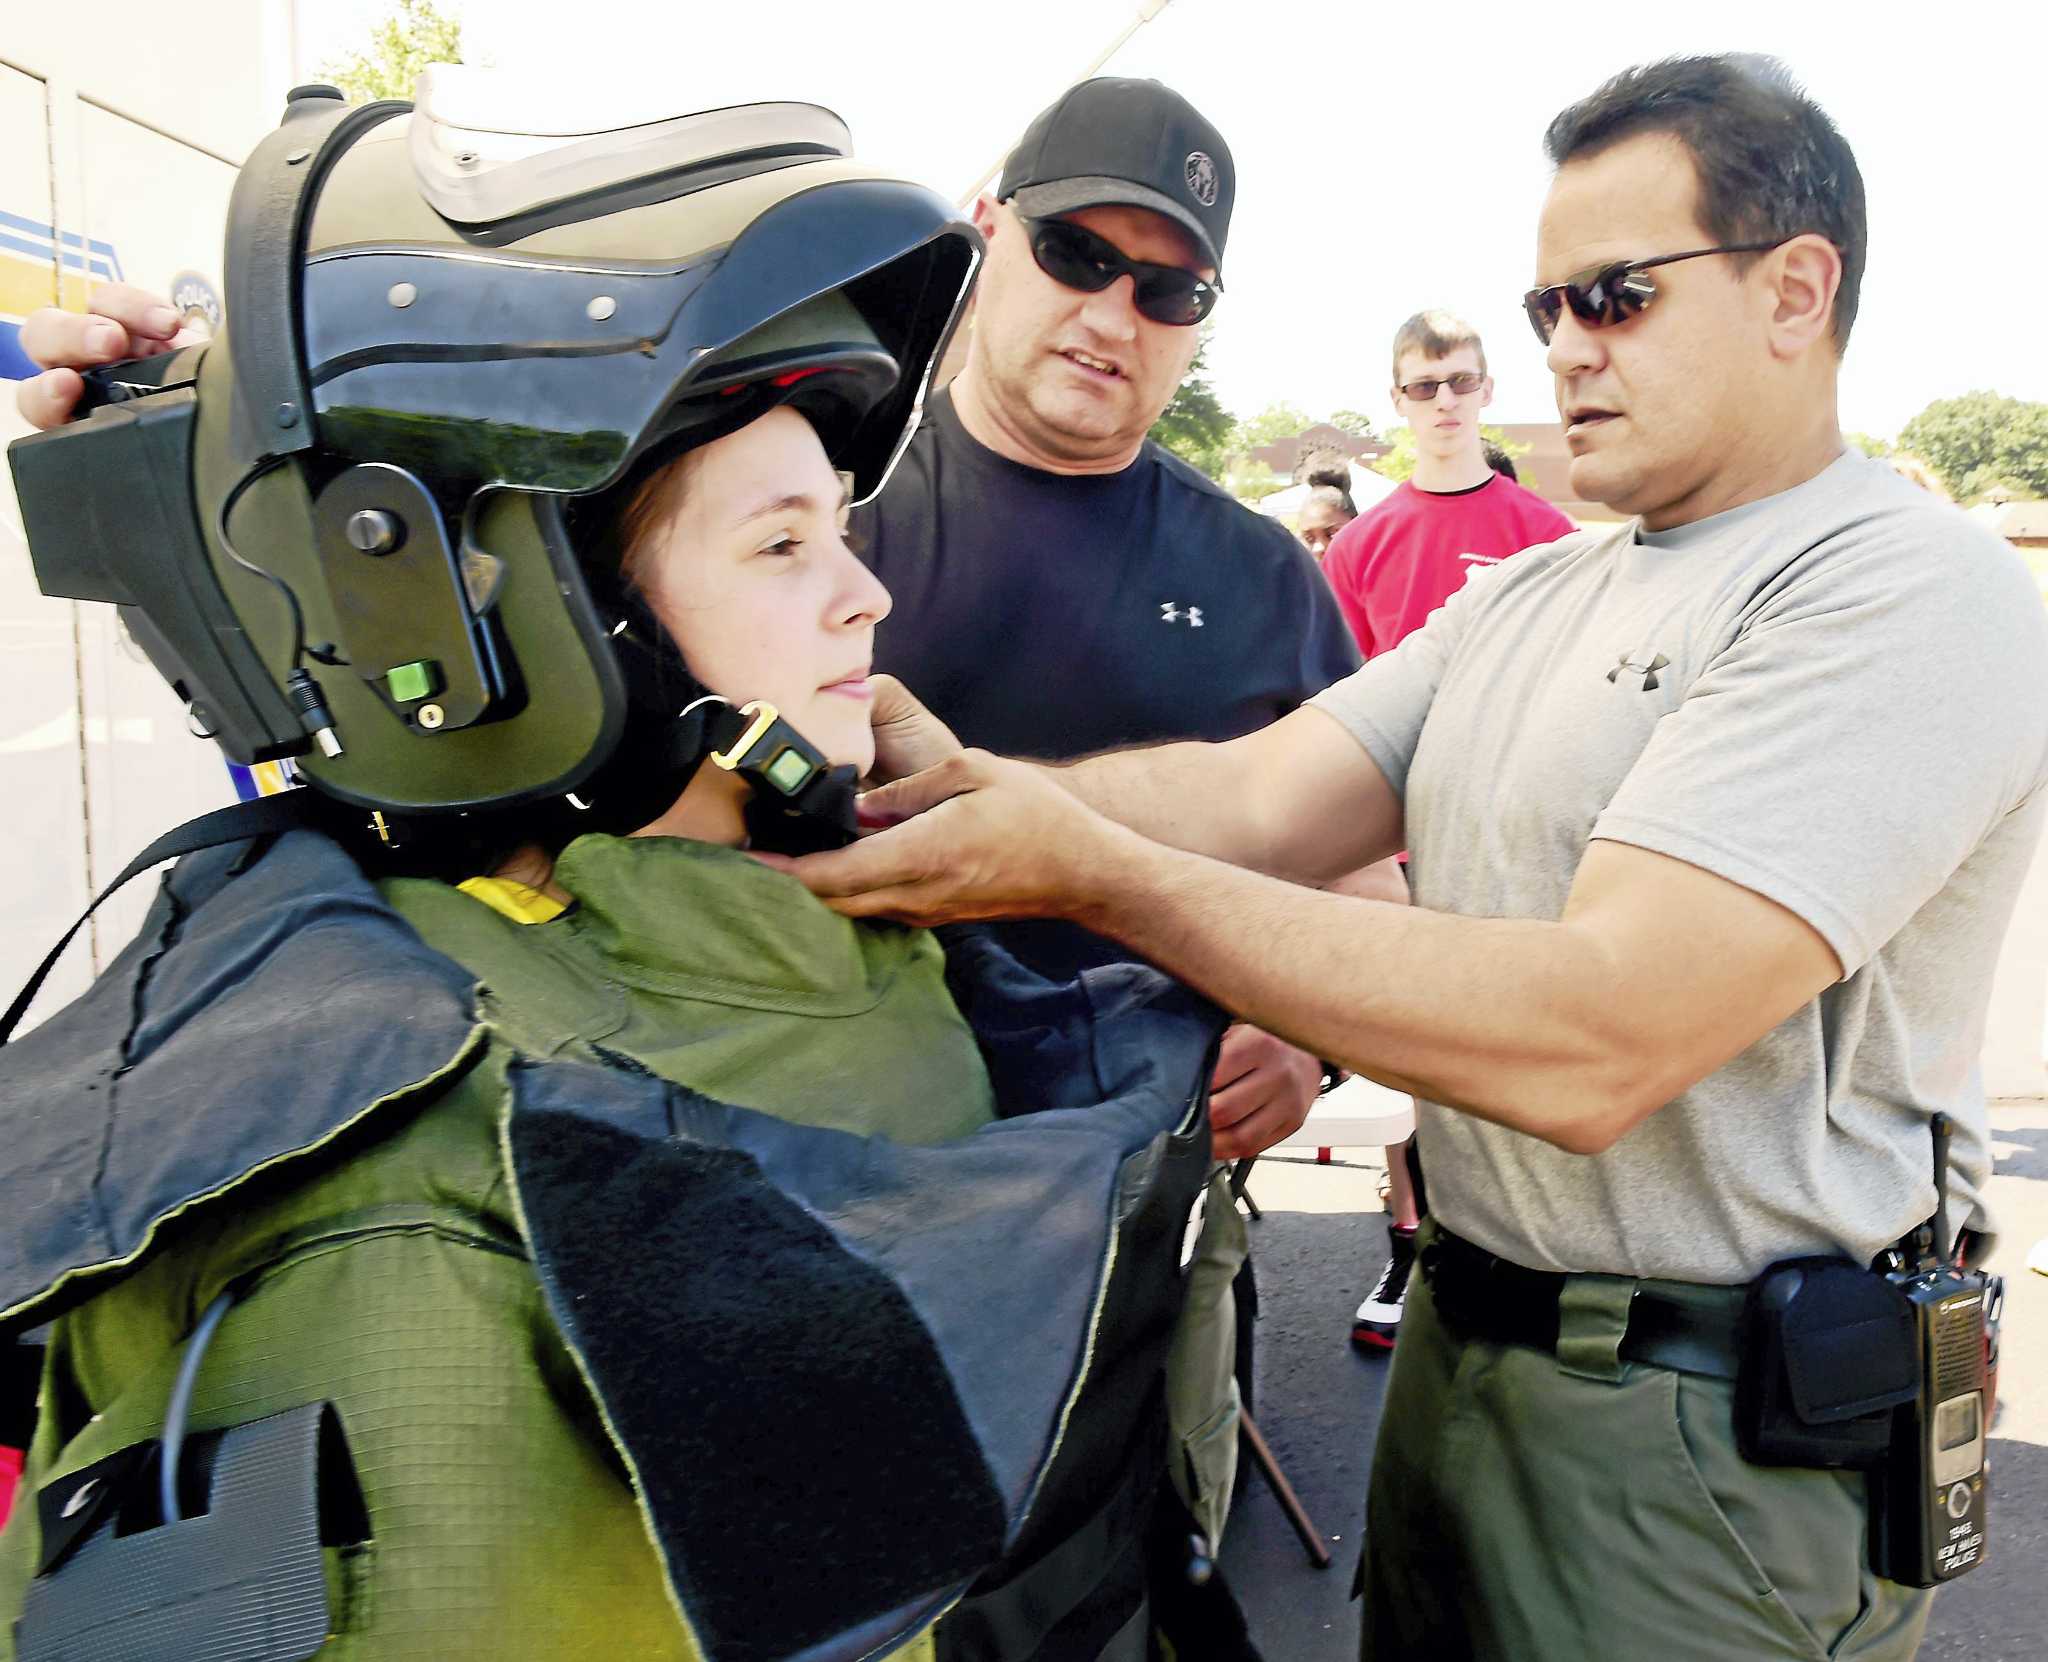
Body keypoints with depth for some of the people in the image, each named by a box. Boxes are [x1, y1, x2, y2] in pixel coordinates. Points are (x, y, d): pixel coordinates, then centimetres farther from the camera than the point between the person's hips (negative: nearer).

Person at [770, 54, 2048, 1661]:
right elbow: (1261, 796, -5)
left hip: (1713, 1438, -6)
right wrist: (966, 784, -23)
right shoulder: (1525, 593, 9)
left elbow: (1591, 1043, -30)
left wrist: (1096, 870, -30)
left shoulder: (1911, 593, -19)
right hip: (1464, 1342, 7)